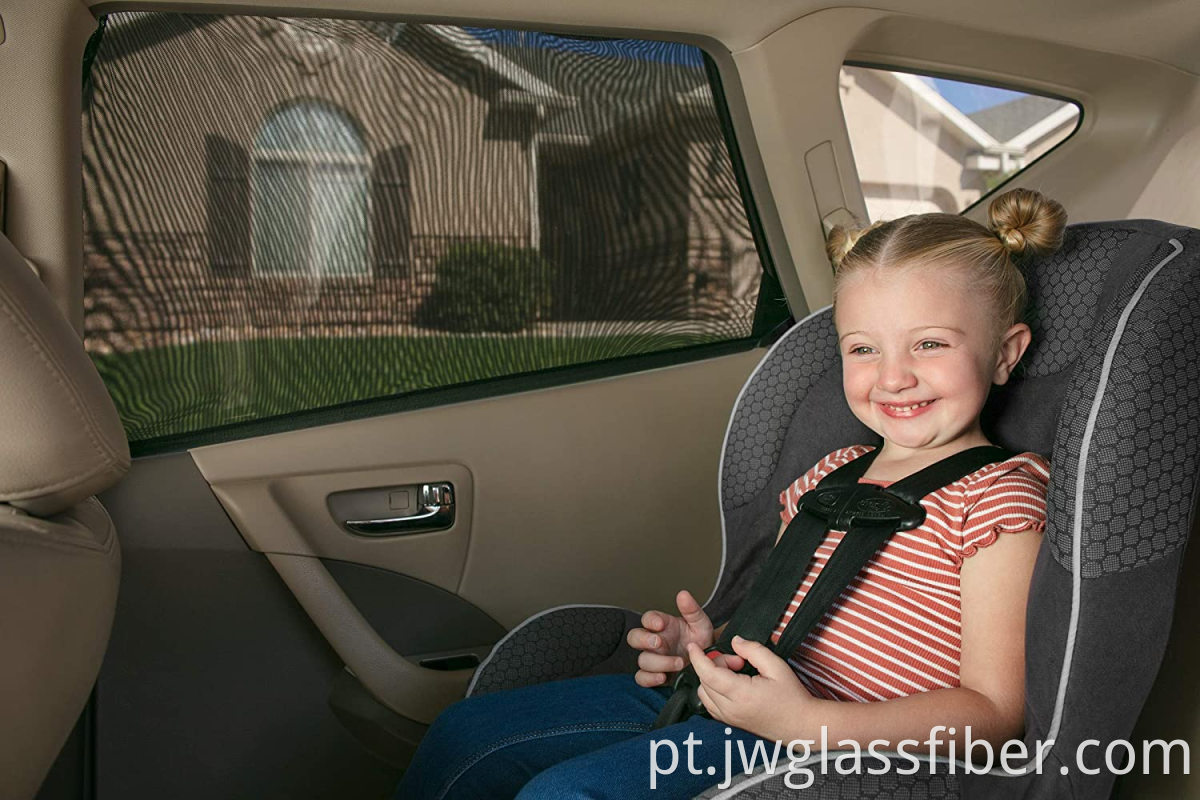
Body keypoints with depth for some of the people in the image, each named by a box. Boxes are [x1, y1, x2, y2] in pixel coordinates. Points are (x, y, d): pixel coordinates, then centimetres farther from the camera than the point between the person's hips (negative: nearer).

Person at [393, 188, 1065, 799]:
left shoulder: (997, 494, -10)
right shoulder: (832, 474, 13)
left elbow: (995, 711, -15)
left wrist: (804, 721, -26)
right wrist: (707, 643, 0)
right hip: (740, 696, 8)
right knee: (466, 734, 5)